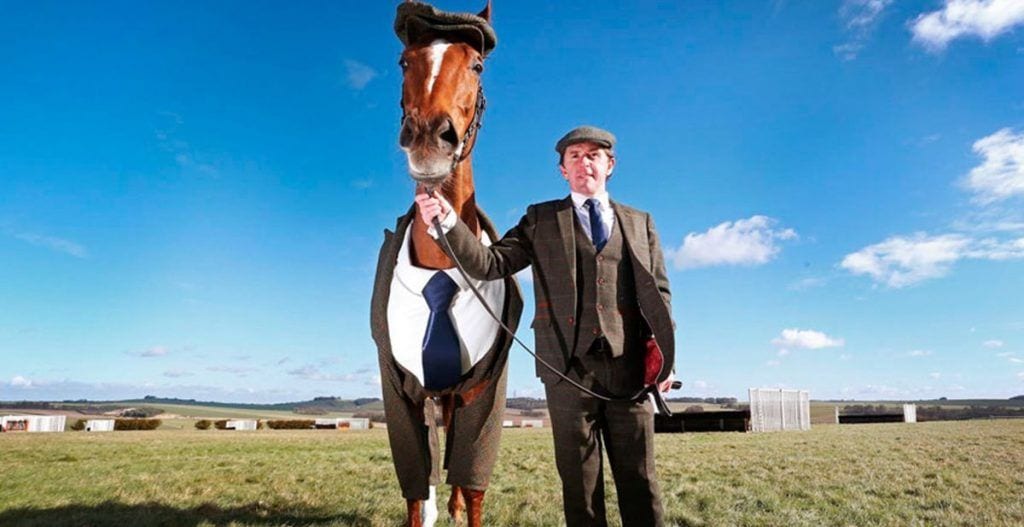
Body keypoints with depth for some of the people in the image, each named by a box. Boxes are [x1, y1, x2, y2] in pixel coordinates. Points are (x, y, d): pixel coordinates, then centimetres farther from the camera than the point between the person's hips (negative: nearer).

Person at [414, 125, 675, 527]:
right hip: (569, 368, -1)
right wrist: (447, 222, -15)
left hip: (629, 368, 1)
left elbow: (659, 292, 11)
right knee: (579, 482, 8)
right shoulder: (541, 219, 11)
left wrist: (664, 355, -1)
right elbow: (489, 264, 0)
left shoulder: (640, 222, 16)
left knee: (639, 480, 6)